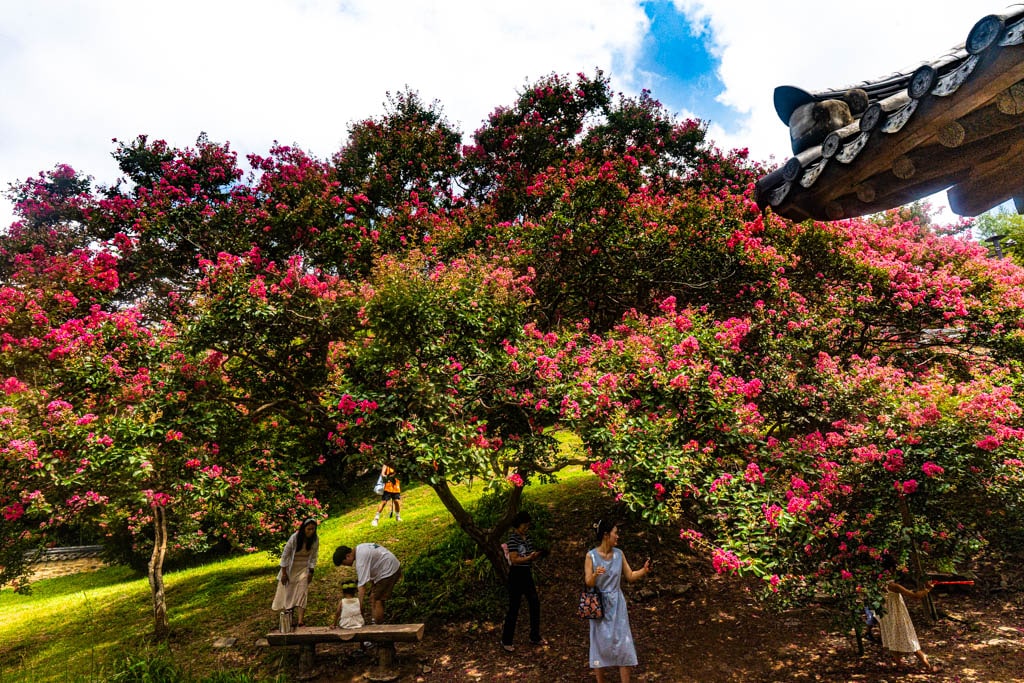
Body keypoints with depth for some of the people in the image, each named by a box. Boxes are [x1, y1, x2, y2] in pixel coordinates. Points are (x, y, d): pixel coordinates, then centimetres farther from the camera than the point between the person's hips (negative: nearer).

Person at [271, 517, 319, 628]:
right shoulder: (294, 538, -24)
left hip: (304, 569, 1)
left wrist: (311, 572, -6)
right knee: (287, 593, 7)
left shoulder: (315, 539, -15)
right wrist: (284, 573, -11)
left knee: (302, 593, -8)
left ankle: (300, 621, -11)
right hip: (290, 569, -1)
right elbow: (285, 555, -15)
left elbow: (313, 557, -4)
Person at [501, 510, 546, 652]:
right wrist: (530, 557, -32)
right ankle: (506, 641, 16)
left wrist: (536, 554, -4)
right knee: (513, 608, 1)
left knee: (535, 603, 12)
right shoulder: (513, 539, -17)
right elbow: (514, 559, -22)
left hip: (527, 574, 8)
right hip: (516, 575, -8)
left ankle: (534, 636, 29)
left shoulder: (526, 536, 7)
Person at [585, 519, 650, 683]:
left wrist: (644, 571, -11)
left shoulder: (619, 554, -2)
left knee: (623, 642, 4)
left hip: (617, 605, 3)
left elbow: (630, 576, 6)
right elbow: (588, 583, -14)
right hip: (599, 605, -3)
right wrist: (595, 574, -35)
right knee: (600, 643, 8)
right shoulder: (591, 556, -14)